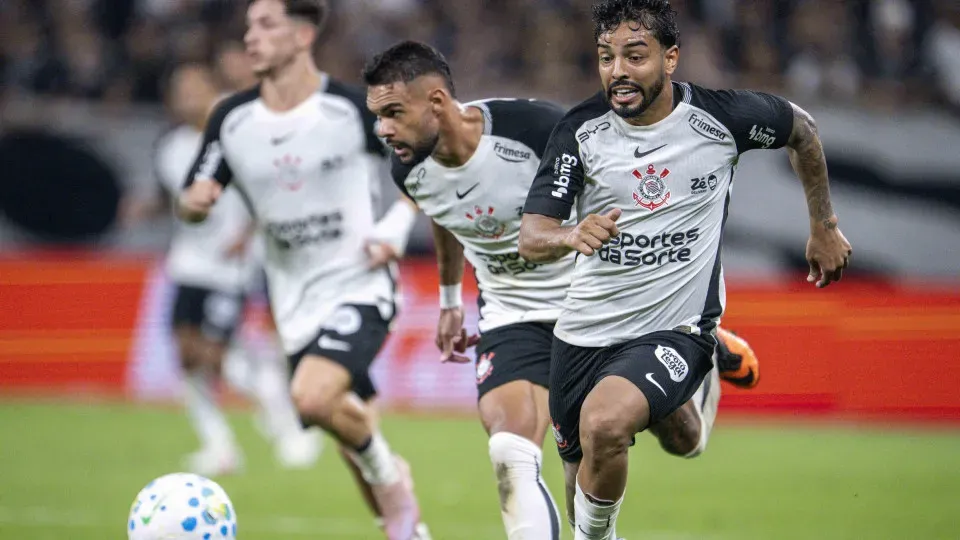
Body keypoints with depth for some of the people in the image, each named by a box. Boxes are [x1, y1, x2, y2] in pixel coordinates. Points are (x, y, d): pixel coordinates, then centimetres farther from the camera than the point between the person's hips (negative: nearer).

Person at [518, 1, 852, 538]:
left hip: (676, 331, -3)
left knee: (604, 424, -32)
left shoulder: (720, 116, -9)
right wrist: (571, 236, -37)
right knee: (583, 474, 13)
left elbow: (802, 129, 12)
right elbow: (531, 237, -13)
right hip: (585, 332, 3)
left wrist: (825, 227, 21)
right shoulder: (581, 130, -7)